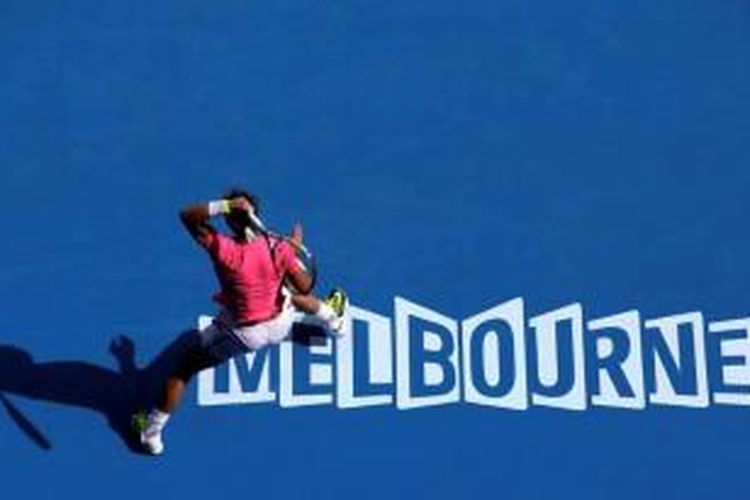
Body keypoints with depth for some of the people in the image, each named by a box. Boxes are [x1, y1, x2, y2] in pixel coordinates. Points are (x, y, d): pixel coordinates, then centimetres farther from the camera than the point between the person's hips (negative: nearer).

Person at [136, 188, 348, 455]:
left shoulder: (221, 248, -29)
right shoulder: (279, 247, -22)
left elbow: (187, 214, -21)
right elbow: (305, 287, -10)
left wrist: (223, 205, -32)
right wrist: (294, 250, 2)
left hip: (239, 334, -3)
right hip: (278, 326, 3)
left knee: (183, 370, 15)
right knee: (296, 295, 37)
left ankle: (151, 433, 24)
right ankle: (333, 318, 68)